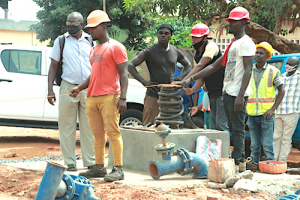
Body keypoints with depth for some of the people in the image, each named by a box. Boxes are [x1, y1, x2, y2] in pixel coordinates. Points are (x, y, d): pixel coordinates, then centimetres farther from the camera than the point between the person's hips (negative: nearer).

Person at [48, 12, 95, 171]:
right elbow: (53, 66, 6)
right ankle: (70, 162, 5)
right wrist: (50, 90, -3)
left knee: (89, 127, 3)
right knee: (67, 127, -1)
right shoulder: (60, 41, 6)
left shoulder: (90, 41, 10)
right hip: (68, 88, -1)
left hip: (88, 89, 1)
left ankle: (91, 161, 9)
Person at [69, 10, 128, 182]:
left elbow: (124, 74, -8)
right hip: (92, 97, 8)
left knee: (113, 132, -10)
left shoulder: (115, 47, -2)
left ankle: (118, 169, -11)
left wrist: (123, 97, -17)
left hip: (109, 97, -8)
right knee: (98, 134, 6)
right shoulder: (93, 51, 23)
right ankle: (99, 167, 10)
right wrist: (80, 88, 13)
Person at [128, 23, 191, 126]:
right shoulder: (150, 51, -3)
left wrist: (180, 78, 9)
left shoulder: (175, 52, 10)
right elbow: (130, 65, -5)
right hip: (153, 94, -4)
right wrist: (144, 82, -11)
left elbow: (188, 65, 28)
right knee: (148, 125, -8)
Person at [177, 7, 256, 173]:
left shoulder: (246, 43, -8)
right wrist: (191, 79, 19)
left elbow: (248, 70, -16)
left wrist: (240, 95, -25)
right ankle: (241, 161, 13)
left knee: (238, 129, -9)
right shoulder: (232, 45, 22)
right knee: (233, 129, 10)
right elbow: (213, 67, 25)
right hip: (228, 92, 10)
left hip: (237, 93, -10)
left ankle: (237, 162, -10)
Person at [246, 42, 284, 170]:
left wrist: (272, 109, -9)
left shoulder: (273, 71, 0)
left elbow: (281, 91, 1)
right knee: (254, 144, 8)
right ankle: (254, 163, 15)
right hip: (251, 113, 3)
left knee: (267, 144, -5)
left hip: (266, 113, -3)